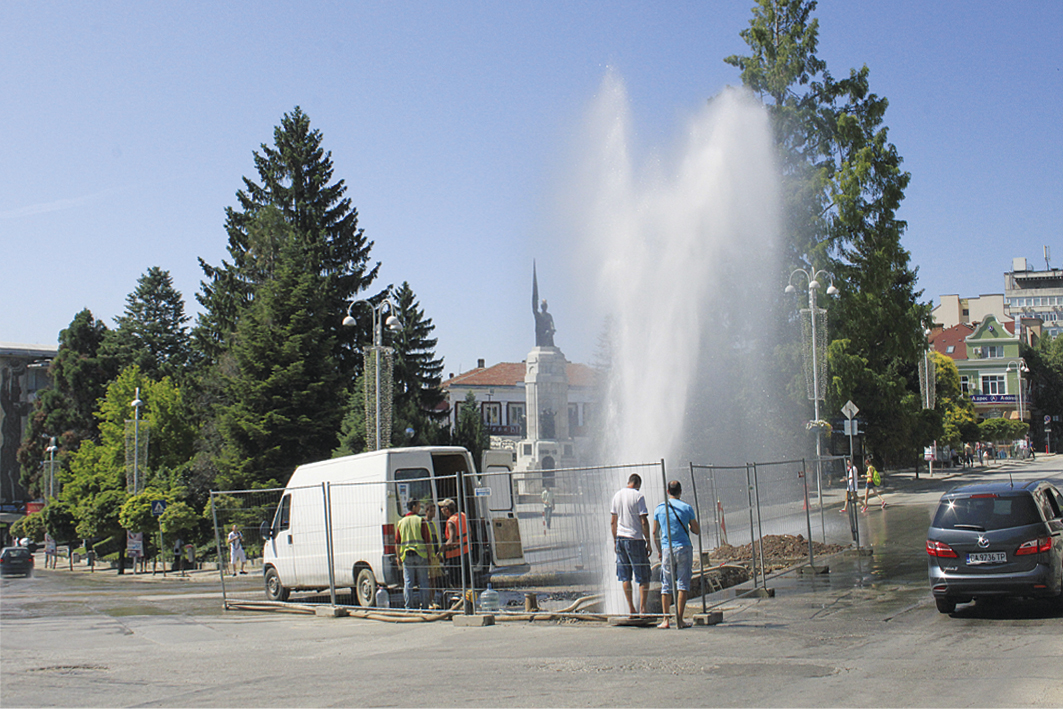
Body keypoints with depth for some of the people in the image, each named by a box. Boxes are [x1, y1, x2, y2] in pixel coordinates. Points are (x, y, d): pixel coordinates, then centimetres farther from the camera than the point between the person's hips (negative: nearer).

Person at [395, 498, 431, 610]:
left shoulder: (401, 522, 8)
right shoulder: (421, 521, -2)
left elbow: (397, 542, 9)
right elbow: (427, 540, -4)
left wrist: (398, 557, 15)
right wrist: (429, 555, 3)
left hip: (406, 555, 2)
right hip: (420, 555, -2)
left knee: (408, 582, 4)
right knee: (423, 582, 5)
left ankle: (408, 606, 2)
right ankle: (422, 604, 3)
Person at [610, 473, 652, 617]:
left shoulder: (617, 495, 8)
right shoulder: (638, 496, -9)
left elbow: (613, 521, 12)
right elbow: (644, 521, -12)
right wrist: (648, 542, -7)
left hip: (621, 538, 5)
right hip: (635, 539, -5)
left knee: (625, 576, 10)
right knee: (643, 577, 2)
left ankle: (631, 608, 10)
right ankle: (642, 608, -2)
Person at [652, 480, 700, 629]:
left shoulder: (659, 508, 5)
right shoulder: (687, 508, -1)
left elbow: (655, 532, 8)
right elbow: (697, 531, 3)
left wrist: (659, 550, 19)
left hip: (667, 549, 2)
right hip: (684, 548, -2)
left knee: (666, 585, 7)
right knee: (683, 584, 0)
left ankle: (666, 620, 4)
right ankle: (679, 619, -5)